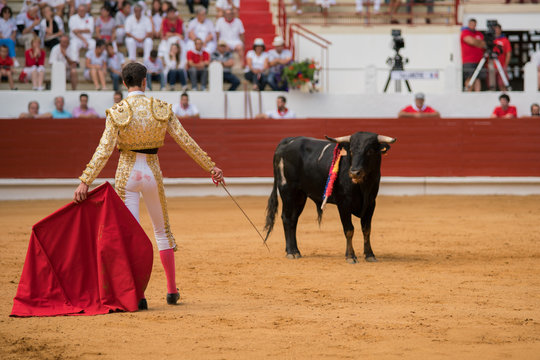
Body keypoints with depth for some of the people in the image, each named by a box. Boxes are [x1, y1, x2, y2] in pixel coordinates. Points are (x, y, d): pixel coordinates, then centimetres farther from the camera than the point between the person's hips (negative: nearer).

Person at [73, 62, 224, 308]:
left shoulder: (117, 112, -9)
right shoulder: (161, 109, -3)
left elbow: (104, 150, -16)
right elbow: (186, 142, -2)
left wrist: (85, 182, -16)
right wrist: (210, 167, 6)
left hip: (127, 173, -2)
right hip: (152, 172, 2)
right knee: (162, 230, 17)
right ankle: (172, 291, 22)